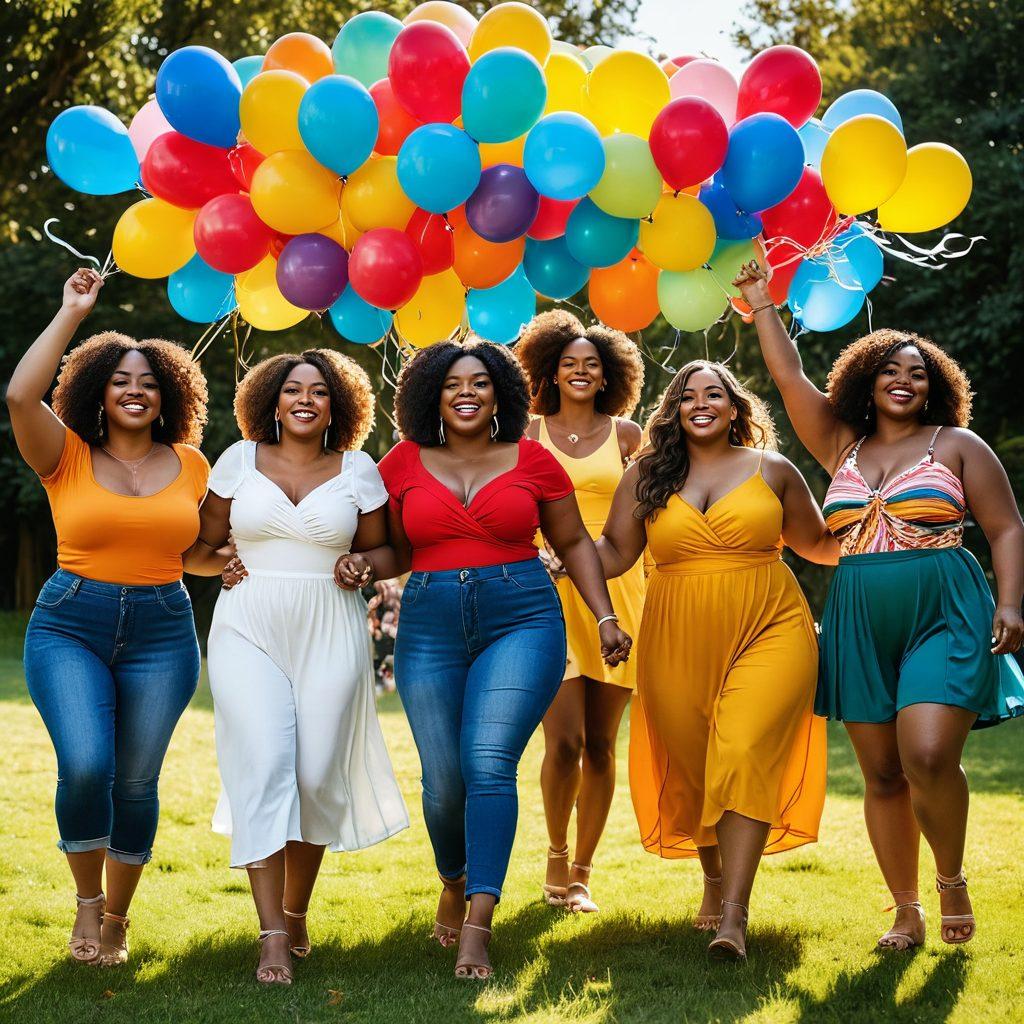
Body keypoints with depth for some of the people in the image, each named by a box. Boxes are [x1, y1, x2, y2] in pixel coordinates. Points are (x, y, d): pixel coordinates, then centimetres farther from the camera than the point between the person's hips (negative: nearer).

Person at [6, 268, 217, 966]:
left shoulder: (190, 464, 9)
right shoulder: (67, 456, 1)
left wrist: (232, 561, -2)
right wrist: (72, 312, -10)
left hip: (162, 633, 2)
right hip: (69, 627, -2)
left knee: (136, 782, 2)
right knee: (85, 766, -19)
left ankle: (117, 918, 22)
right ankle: (87, 903, 6)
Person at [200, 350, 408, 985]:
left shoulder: (358, 469, 6)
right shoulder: (240, 460, 7)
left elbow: (382, 550, 13)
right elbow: (205, 540, 16)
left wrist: (362, 567, -7)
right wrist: (223, 565, -3)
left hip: (330, 635, 1)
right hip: (249, 630, 0)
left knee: (317, 777, 0)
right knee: (262, 768, -13)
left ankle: (296, 913, 23)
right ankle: (273, 937, -13)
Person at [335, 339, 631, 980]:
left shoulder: (532, 460, 4)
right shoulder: (404, 463, 6)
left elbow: (574, 544, 14)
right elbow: (397, 551, 15)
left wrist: (605, 619, 7)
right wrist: (362, 564, -6)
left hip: (521, 621, -2)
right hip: (431, 630, 2)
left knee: (489, 765, -16)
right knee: (443, 781, 1)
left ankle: (478, 927, -17)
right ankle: (455, 883, 32)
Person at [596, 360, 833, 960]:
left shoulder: (772, 470, 8)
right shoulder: (647, 476, 9)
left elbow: (818, 545, 16)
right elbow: (614, 552, 6)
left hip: (768, 633, -2)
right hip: (679, 642, 2)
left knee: (744, 756, -18)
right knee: (692, 769, 9)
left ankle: (734, 916, -21)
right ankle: (714, 878, 37)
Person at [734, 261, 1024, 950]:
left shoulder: (957, 446, 6)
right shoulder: (842, 447, 15)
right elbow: (790, 377, 14)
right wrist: (762, 304, 13)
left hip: (943, 618, -4)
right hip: (861, 627, 4)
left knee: (928, 757, -20)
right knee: (882, 775, 4)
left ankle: (953, 880, 5)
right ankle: (907, 914, 13)